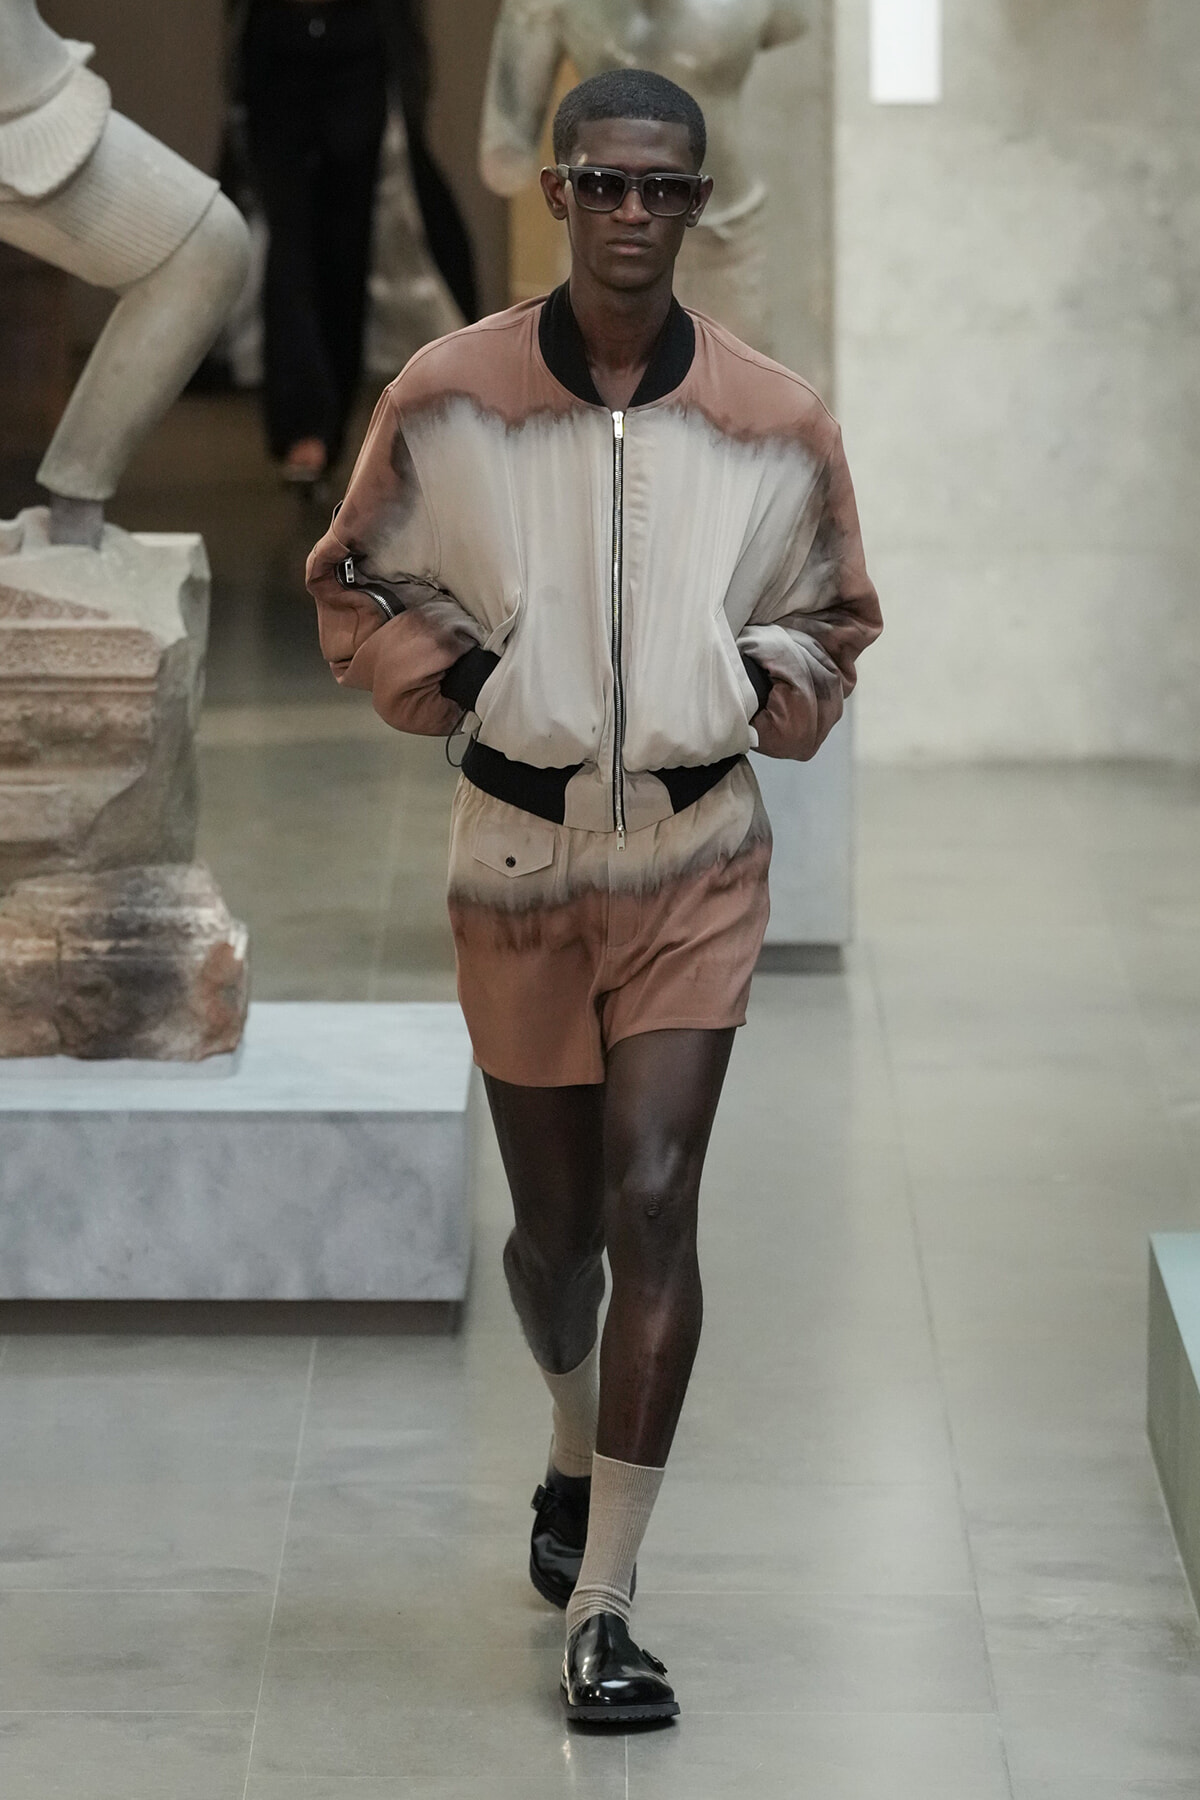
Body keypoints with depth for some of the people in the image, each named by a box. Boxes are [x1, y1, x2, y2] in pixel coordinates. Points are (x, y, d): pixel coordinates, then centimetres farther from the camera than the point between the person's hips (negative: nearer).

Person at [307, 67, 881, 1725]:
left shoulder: (776, 425, -3)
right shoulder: (448, 399, -5)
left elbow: (834, 613, 15)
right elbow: (356, 583, 10)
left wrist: (769, 691, -4)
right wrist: (453, 677, -5)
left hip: (697, 856, -1)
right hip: (521, 850, 1)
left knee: (653, 1199, -14)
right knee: (557, 1220, 12)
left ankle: (602, 1606, -12)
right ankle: (577, 1452, 46)